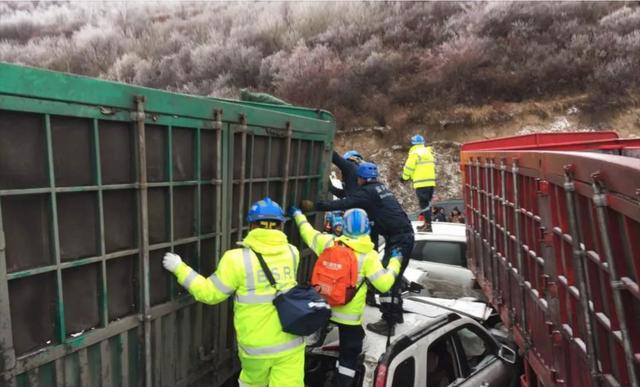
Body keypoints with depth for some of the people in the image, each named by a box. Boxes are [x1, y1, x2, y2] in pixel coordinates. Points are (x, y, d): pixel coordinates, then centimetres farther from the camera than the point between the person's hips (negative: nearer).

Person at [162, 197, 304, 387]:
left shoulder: (239, 259, -15)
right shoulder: (292, 253, -4)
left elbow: (210, 293, -5)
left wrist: (180, 269, 5)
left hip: (256, 347, -1)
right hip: (290, 344, 2)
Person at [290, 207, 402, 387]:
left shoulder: (329, 243, -5)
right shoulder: (368, 256, -15)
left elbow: (308, 233, 10)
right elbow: (384, 284, -17)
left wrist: (297, 215, 28)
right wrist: (395, 262, -2)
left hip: (324, 309, 4)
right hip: (350, 315, -4)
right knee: (349, 355, 12)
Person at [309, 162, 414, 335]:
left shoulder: (367, 192, -12)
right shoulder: (380, 188, 16)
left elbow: (343, 203, -19)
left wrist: (315, 205, -14)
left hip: (399, 239, -10)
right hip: (404, 236, 10)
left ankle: (388, 323, -6)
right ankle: (396, 313, 31)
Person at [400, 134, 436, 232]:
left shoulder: (415, 153, -9)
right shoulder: (428, 152, 17)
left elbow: (409, 167, -9)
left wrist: (404, 177, 8)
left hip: (421, 183, -8)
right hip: (431, 182, 8)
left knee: (423, 204, -6)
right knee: (426, 203, 17)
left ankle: (428, 225, -8)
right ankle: (427, 223, 24)